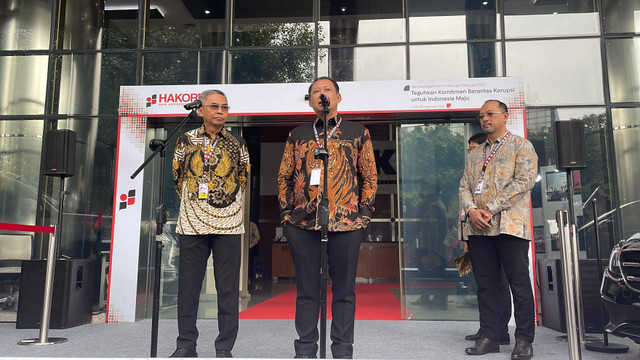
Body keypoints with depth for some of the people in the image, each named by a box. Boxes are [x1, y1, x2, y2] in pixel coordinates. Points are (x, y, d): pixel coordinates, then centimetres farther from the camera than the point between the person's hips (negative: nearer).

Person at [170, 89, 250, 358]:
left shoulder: (237, 143, 7)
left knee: (227, 287, 2)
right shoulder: (186, 140, 8)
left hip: (228, 223, 0)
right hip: (192, 222, 1)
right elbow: (178, 176, 16)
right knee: (188, 285, 6)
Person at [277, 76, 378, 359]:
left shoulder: (358, 133, 9)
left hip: (347, 222, -1)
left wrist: (364, 214, 0)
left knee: (344, 289, 5)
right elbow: (284, 177, 15)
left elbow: (370, 177, 9)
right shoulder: (297, 135, 14)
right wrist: (286, 213, 5)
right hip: (302, 223, 2)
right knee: (306, 289, 8)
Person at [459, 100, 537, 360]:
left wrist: (491, 209, -14)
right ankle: (489, 336, 14)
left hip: (509, 225, -5)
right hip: (478, 227, 5)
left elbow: (524, 181, -9)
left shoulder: (521, 146, 5)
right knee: (485, 284, 7)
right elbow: (464, 186, 14)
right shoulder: (475, 155, 21)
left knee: (519, 283, -1)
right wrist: (471, 210, -8)